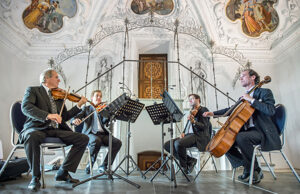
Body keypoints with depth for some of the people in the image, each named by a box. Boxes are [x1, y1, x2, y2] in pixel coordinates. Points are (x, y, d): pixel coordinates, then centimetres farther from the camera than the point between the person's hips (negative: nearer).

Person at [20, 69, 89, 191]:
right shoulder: (33, 90, 7)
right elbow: (25, 107, -15)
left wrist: (79, 105, 5)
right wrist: (47, 115, -31)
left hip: (56, 130, 5)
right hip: (37, 128, -4)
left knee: (84, 139, -12)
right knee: (32, 137, -39)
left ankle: (63, 172, -5)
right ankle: (35, 177, -17)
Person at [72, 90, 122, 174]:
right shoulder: (87, 109, 18)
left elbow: (105, 121, 2)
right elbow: (75, 117, 3)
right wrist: (75, 120, -22)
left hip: (103, 134, 3)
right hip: (91, 133, -2)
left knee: (118, 142, -23)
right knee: (96, 141, -37)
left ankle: (104, 166, -11)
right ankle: (91, 163, -9)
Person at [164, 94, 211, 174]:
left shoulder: (204, 110, 3)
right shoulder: (192, 111, 27)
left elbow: (204, 126, -10)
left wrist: (193, 121, -28)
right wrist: (183, 133, 5)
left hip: (199, 136, -8)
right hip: (188, 135, 8)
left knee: (178, 143, -35)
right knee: (167, 145, -11)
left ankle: (184, 166, -10)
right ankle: (190, 160, -4)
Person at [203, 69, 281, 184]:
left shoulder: (264, 92, -3)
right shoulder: (243, 98, 19)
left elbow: (271, 111, -19)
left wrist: (251, 99, -20)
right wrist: (213, 113, 14)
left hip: (262, 132, -8)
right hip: (247, 131, 8)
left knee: (241, 137, -35)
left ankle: (256, 169, -12)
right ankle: (247, 167, 4)